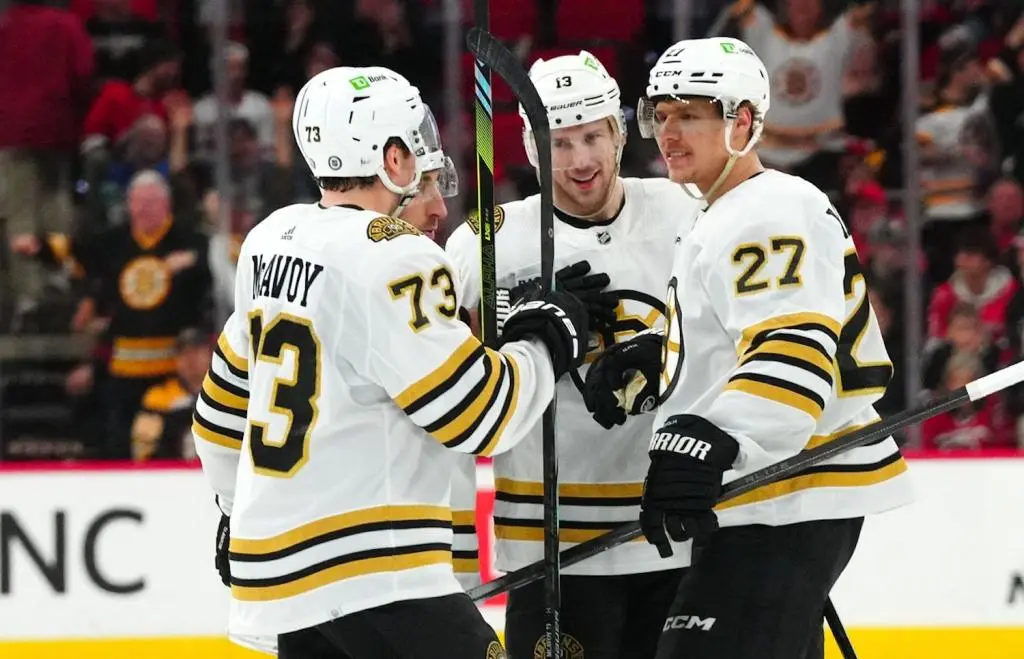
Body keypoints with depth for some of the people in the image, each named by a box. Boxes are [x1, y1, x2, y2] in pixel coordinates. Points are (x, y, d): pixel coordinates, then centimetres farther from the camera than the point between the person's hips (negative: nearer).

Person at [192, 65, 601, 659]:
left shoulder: (273, 239, 11)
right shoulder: (394, 259, -15)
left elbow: (226, 398, 23)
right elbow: (479, 415, -14)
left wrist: (240, 509, 35)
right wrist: (546, 348, 3)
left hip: (277, 554, 9)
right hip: (367, 569, -9)